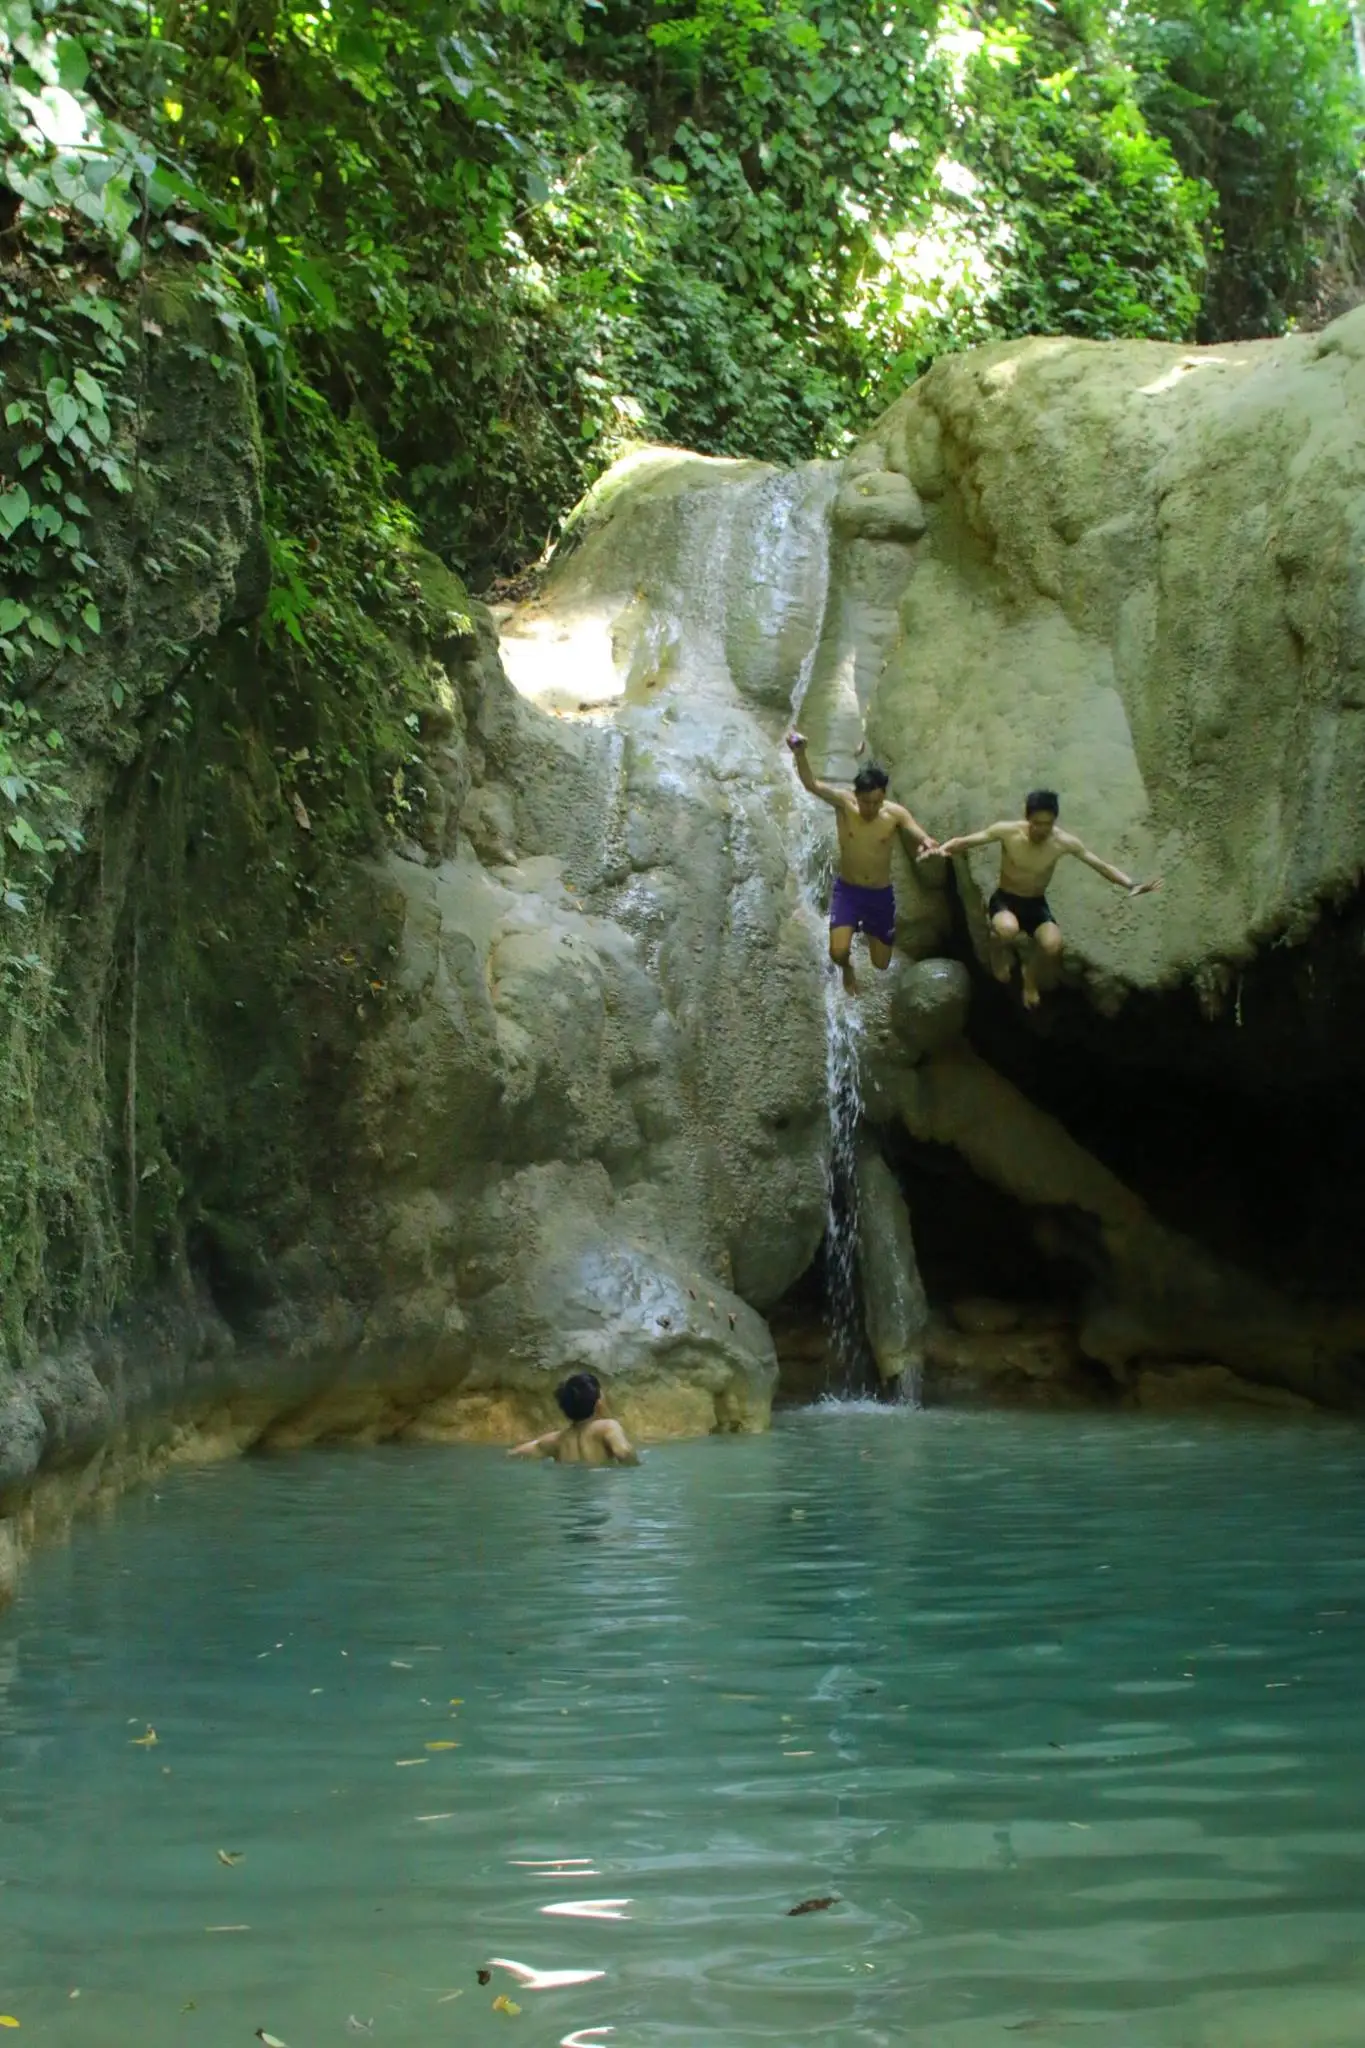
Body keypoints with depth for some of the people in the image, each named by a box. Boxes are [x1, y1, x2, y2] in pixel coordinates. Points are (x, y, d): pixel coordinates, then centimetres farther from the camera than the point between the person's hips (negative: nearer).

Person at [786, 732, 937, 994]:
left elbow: (922, 837, -25)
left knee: (881, 964, 11)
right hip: (847, 890, -1)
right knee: (838, 953, -21)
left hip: (881, 894, 1)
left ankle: (870, 933, 51)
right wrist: (799, 753, -50)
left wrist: (928, 844, -52)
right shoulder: (844, 803, -17)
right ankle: (847, 968, 22)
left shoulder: (896, 813, -16)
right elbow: (810, 784, -30)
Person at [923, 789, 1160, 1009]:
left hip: (1037, 904, 2)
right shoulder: (1007, 831, -18)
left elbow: (1101, 865, -10)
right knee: (1007, 930, -39)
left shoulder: (1064, 842, -14)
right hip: (1005, 900, -2)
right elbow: (965, 841, -13)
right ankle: (1000, 949, 4)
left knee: (1052, 946, -30)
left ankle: (1029, 966, 12)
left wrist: (1131, 885, -25)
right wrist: (940, 849, -34)